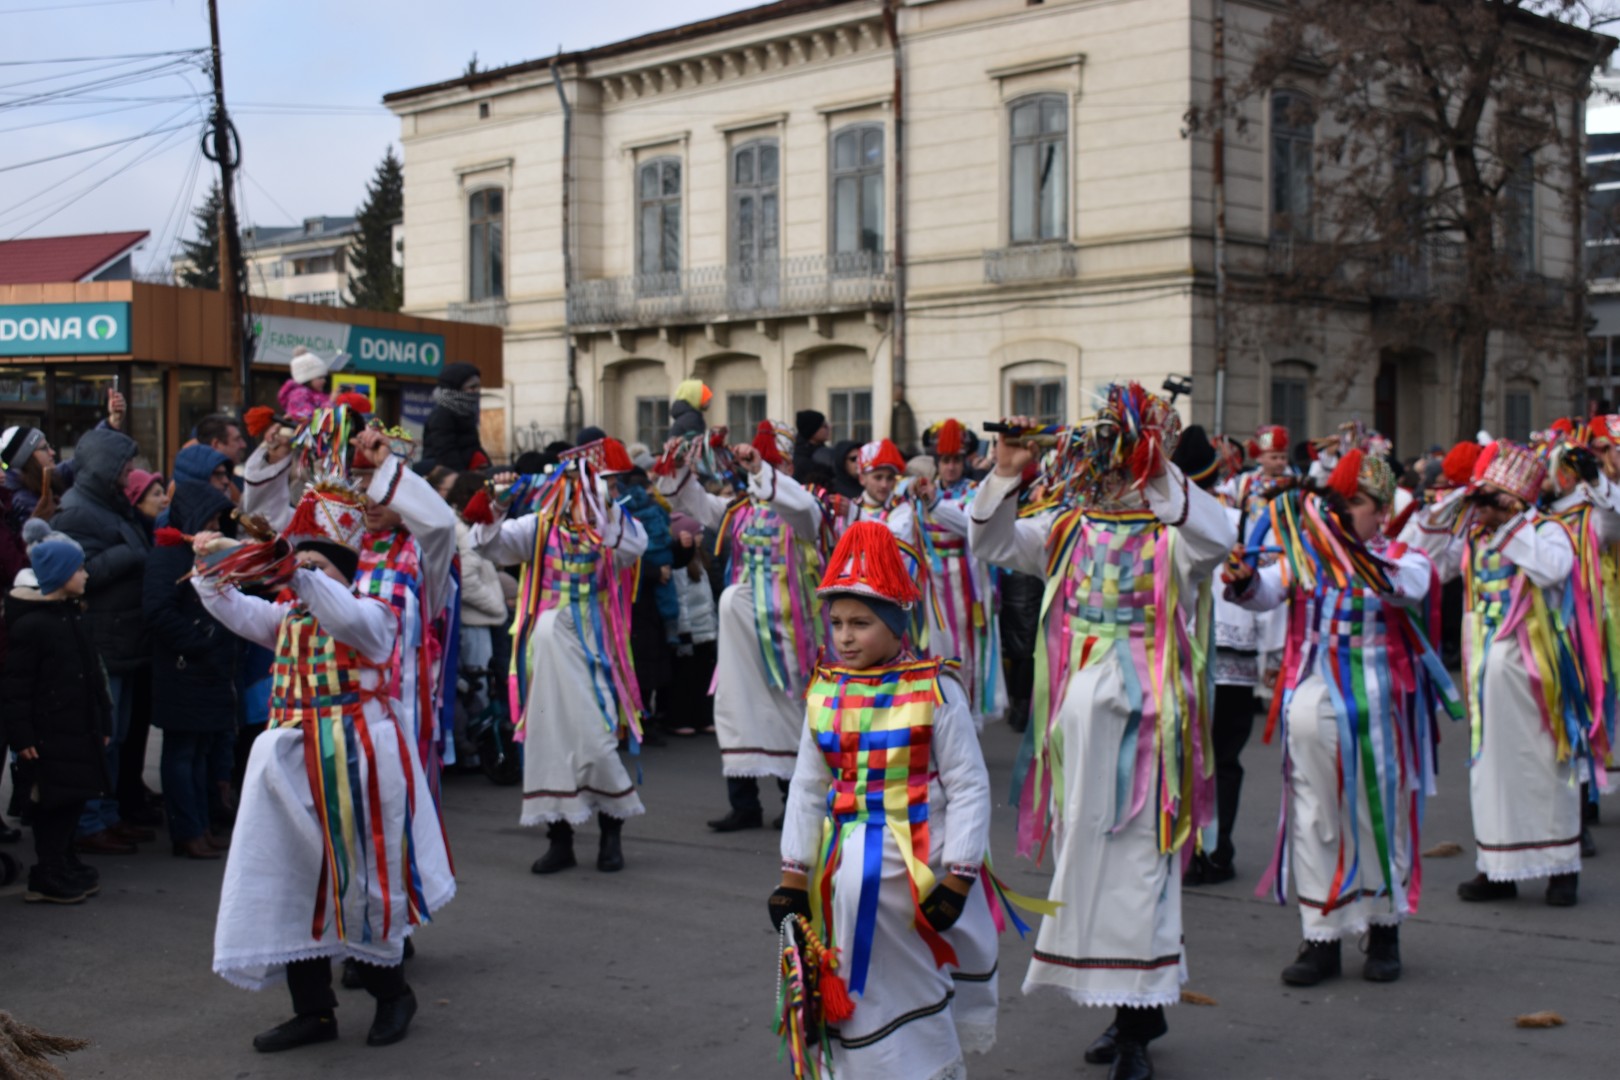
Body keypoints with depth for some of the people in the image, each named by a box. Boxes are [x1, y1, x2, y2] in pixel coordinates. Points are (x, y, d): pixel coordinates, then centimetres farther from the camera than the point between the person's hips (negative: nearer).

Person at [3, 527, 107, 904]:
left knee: (74, 797, 13)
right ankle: (47, 879, 5)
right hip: (50, 732, -8)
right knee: (53, 802, -3)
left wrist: (103, 723, 17)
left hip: (81, 728, 8)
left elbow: (94, 675, 17)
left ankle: (64, 866, 25)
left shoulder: (75, 618, 12)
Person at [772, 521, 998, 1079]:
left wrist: (956, 879, -13)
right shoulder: (825, 695, 3)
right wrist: (793, 877, 7)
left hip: (920, 858, -4)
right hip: (847, 862, 4)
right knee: (864, 989, 8)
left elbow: (969, 787, -10)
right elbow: (808, 789, 8)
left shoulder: (935, 690, -10)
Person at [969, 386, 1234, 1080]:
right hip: (1078, 712, 6)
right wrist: (1005, 476, -4)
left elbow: (1217, 540, -26)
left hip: (1143, 715, -6)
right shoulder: (1070, 527, 10)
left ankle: (1138, 1008, 3)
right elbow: (992, 543, 10)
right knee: (1084, 854, 12)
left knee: (1136, 855, -5)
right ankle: (1138, 1005, 26)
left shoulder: (1173, 529, -5)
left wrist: (1161, 471, -30)